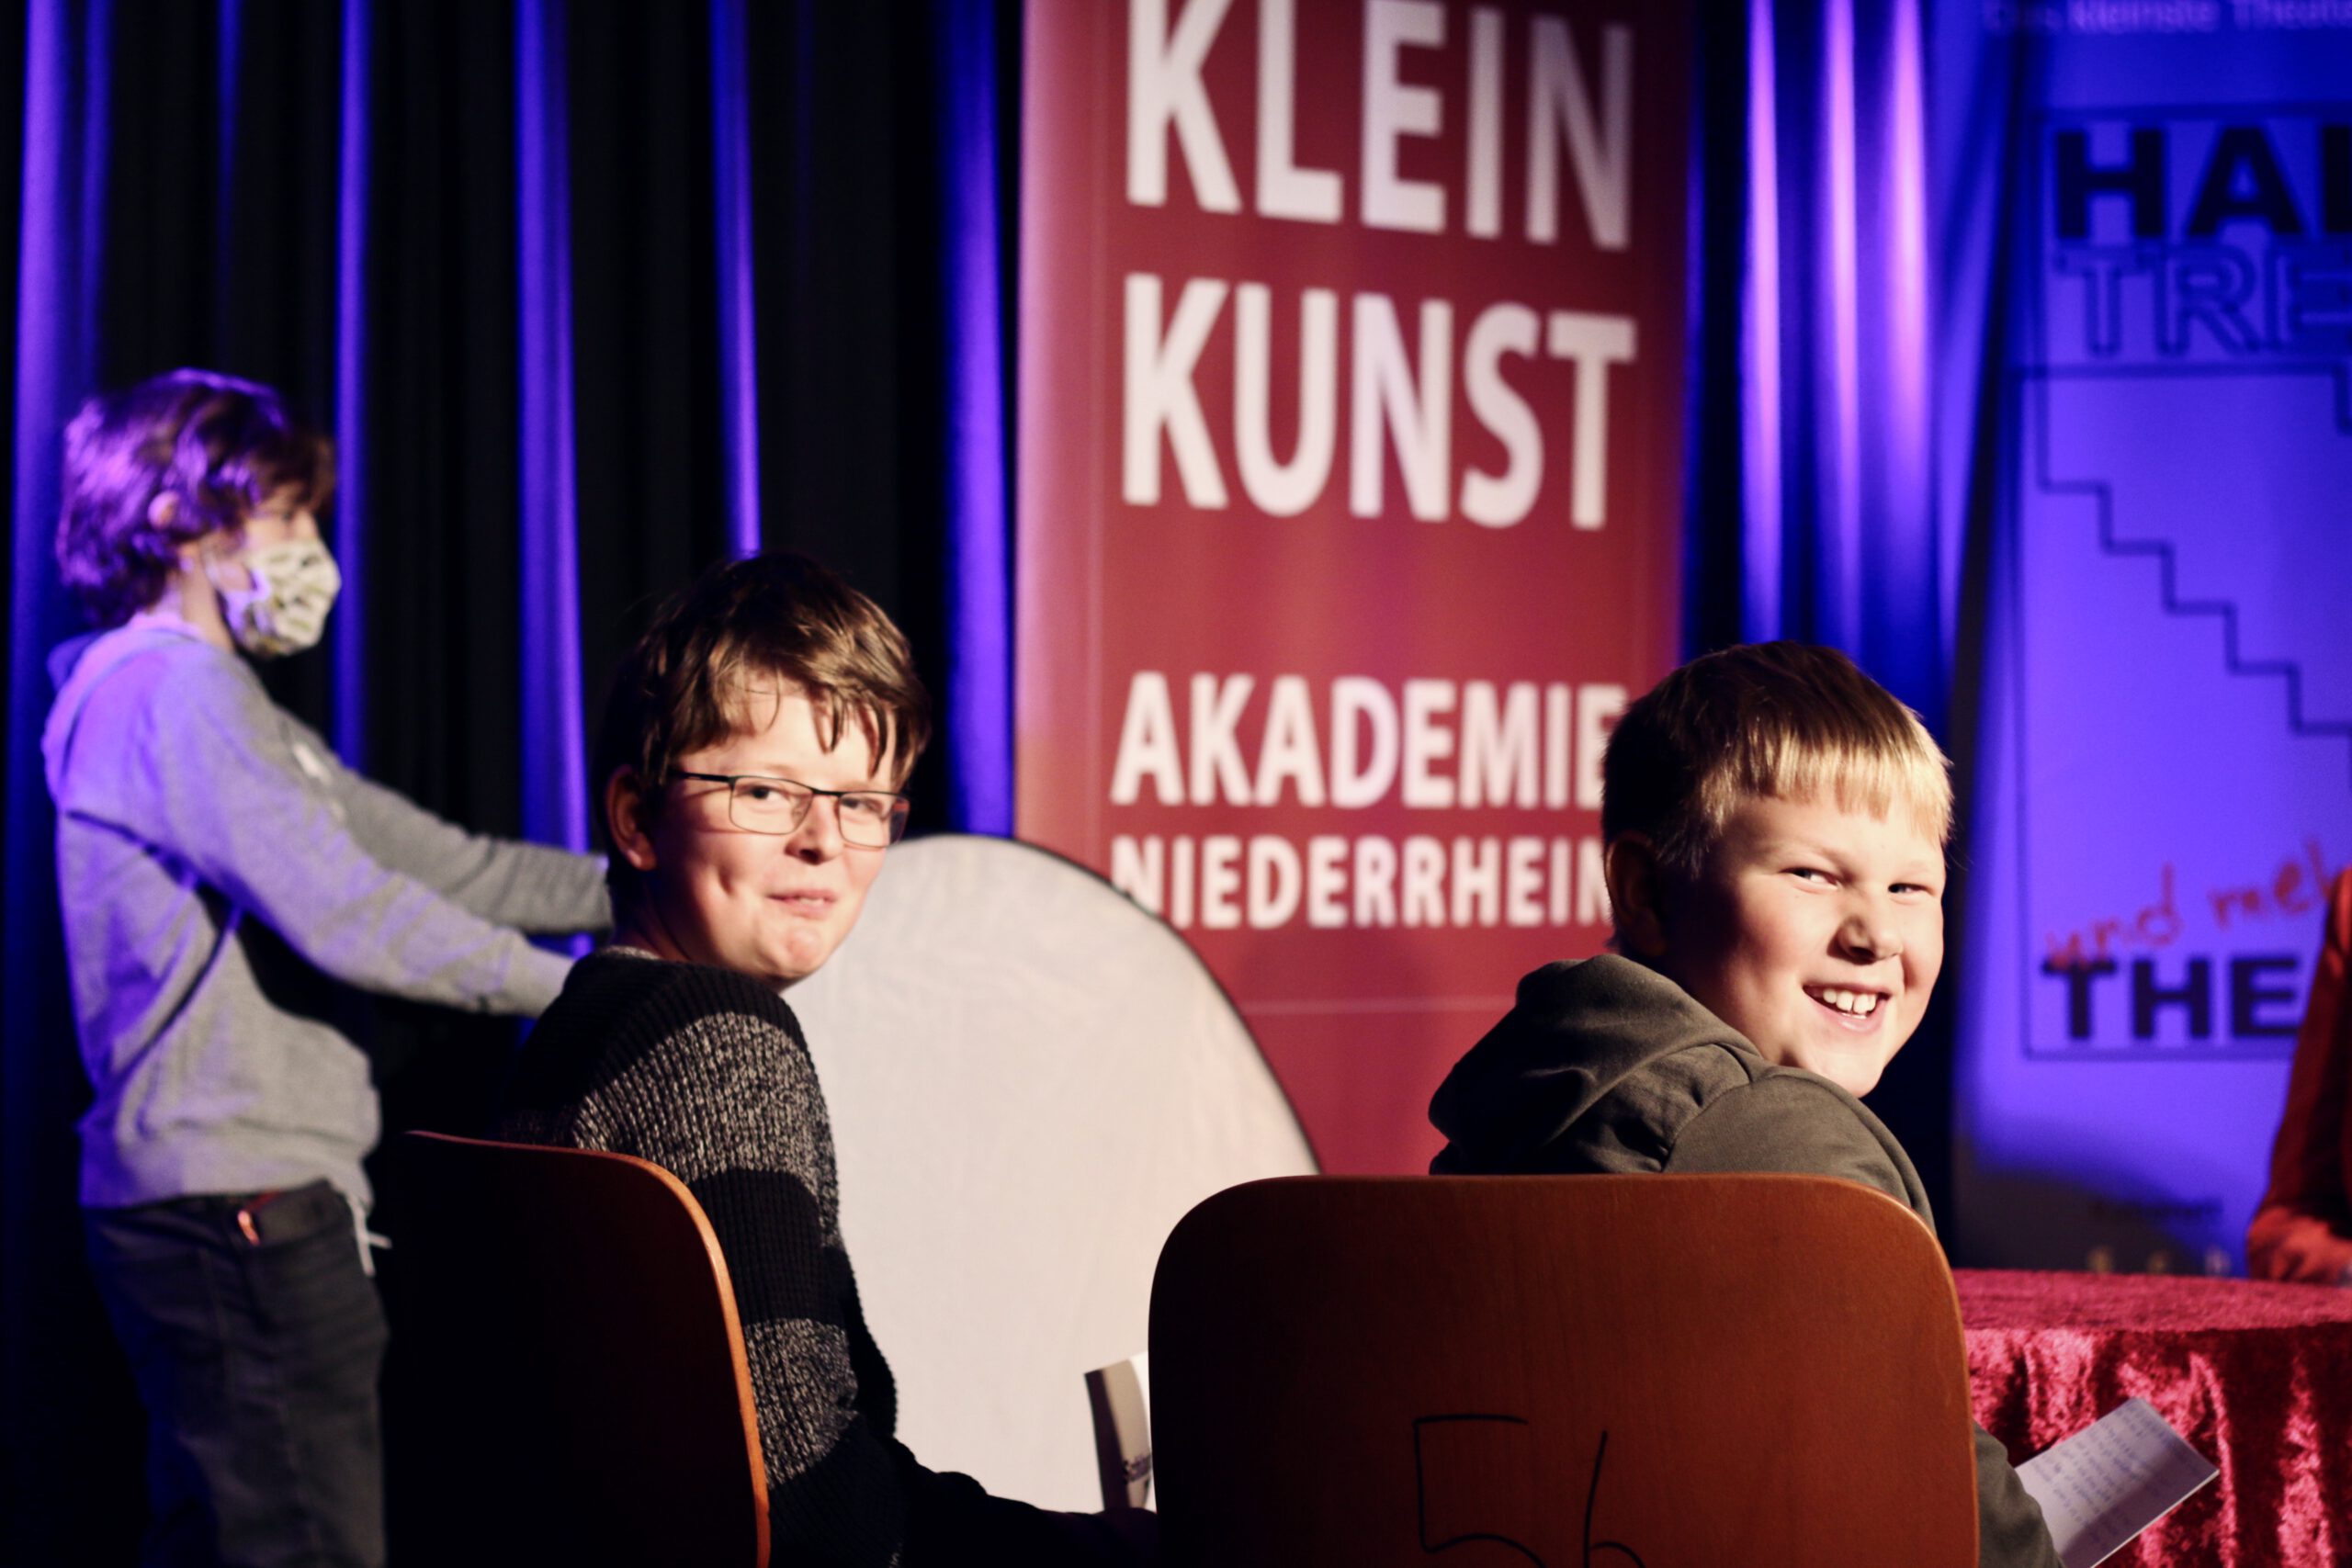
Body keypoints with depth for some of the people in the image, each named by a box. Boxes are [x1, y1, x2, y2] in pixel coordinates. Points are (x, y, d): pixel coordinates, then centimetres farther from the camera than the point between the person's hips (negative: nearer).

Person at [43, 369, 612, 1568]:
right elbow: (344, 915, -20)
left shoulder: (221, 702, 21)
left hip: (214, 1210, 11)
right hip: (243, 1204, -11)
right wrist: (570, 986, -13)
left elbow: (435, 864, 19)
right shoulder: (173, 686, -12)